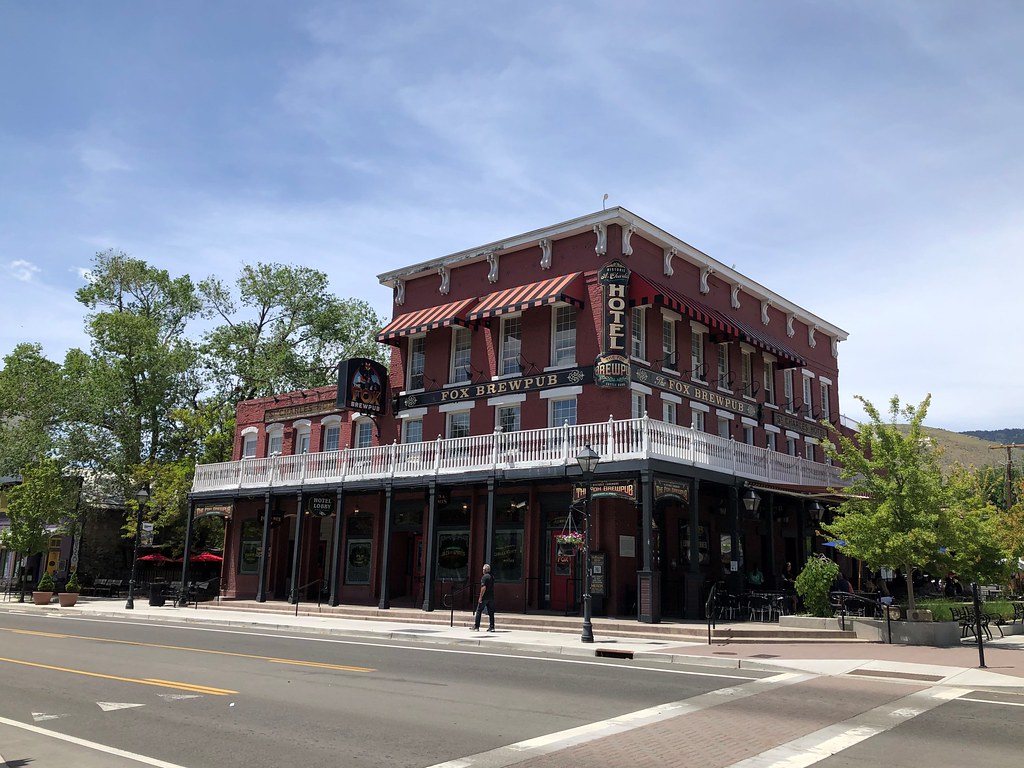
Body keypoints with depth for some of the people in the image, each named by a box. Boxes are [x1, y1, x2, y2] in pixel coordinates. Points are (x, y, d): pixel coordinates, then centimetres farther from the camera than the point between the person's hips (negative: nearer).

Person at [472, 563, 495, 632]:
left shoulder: (484, 577, -13)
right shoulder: (492, 577, 11)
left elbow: (484, 587, -20)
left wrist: (480, 597, -17)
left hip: (484, 598, -7)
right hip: (491, 597, 7)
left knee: (479, 611, 2)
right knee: (491, 612, 8)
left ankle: (476, 627, 3)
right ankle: (492, 627, 6)